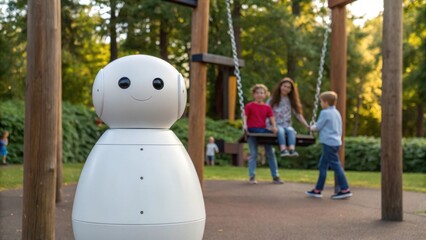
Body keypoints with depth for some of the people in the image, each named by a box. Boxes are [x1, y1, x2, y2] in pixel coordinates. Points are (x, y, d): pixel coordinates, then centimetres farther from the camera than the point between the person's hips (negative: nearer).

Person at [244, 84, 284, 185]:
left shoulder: (267, 107, 10)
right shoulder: (249, 106, 1)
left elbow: (271, 118, 3)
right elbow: (245, 117, -7)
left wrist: (274, 127, -15)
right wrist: (245, 125, -25)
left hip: (264, 130, 4)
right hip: (252, 131, -4)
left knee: (270, 153, 5)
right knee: (253, 154, -5)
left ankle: (275, 176, 12)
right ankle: (252, 177, 1)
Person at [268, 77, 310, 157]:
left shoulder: (291, 101, 18)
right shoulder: (272, 100, 10)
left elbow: (298, 114, 15)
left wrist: (307, 126, 5)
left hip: (287, 125, 2)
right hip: (275, 125, -2)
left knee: (291, 130, -32)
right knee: (280, 130, -36)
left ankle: (292, 150, -52)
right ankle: (283, 150, -55)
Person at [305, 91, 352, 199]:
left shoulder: (325, 113, -11)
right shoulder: (337, 113, 14)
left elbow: (318, 127, -9)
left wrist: (312, 127, 12)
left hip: (329, 143, -9)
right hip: (336, 141, 9)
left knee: (335, 165, -7)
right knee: (323, 166, 14)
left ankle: (345, 190, -7)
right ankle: (317, 190, 18)